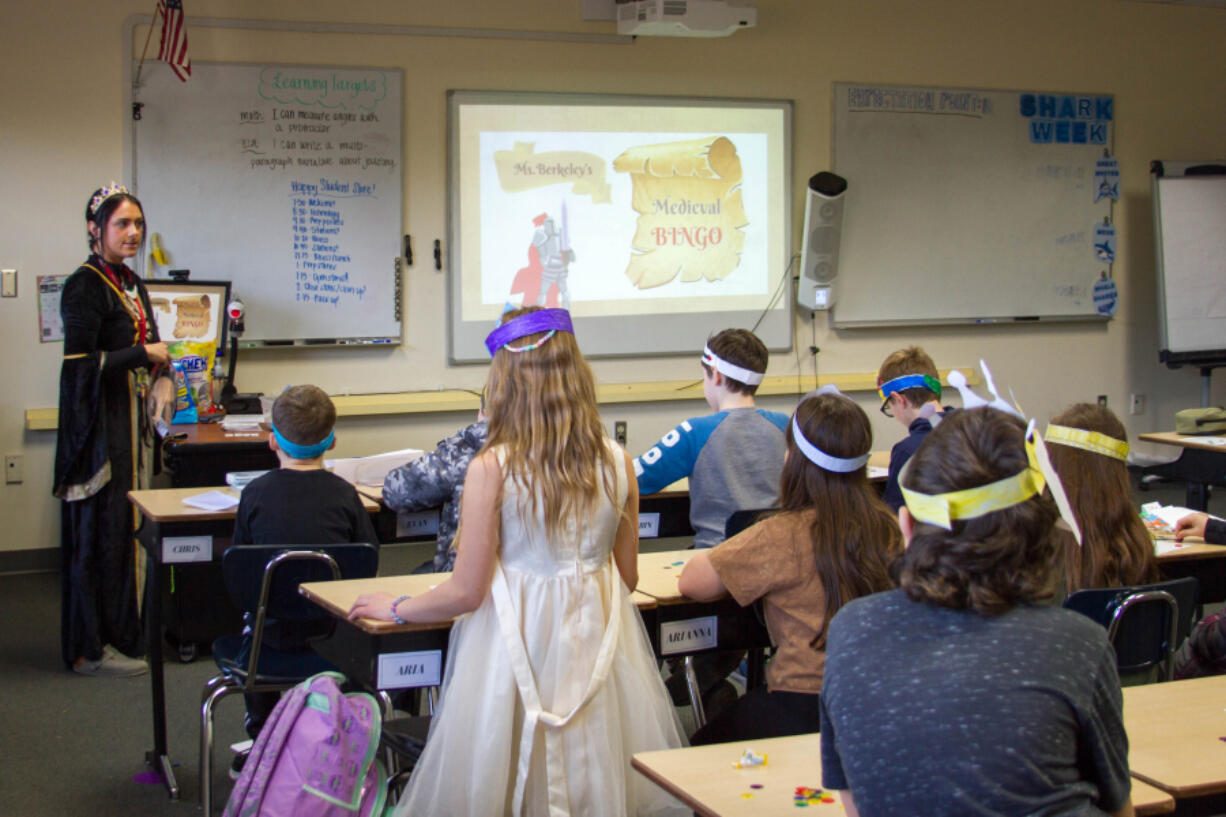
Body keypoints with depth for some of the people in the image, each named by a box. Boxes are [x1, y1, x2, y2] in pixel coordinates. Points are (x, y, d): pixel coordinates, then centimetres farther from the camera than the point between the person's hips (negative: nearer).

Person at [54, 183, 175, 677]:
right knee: (102, 533, -4)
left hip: (133, 422, 8)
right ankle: (91, 649, 3)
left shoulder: (131, 284, 14)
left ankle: (122, 634, 18)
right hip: (100, 426, -8)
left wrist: (162, 381, 2)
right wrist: (145, 355, -11)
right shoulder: (85, 286, -12)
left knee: (129, 529, 10)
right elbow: (81, 364, -19)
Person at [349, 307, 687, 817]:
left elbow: (465, 592, -10)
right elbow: (627, 577, 8)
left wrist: (394, 609, 9)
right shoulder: (616, 463, -3)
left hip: (519, 648, -4)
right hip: (597, 639, 4)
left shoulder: (492, 469, -15)